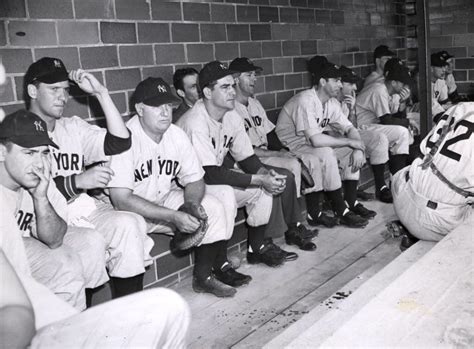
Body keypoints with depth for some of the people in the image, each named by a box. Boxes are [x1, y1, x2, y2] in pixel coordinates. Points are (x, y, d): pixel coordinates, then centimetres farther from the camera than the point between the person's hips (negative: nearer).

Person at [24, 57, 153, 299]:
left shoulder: (73, 128, 17)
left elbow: (120, 142, 2)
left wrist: (100, 93, 0)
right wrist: (78, 181, -22)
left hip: (83, 212, 5)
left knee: (128, 223, -23)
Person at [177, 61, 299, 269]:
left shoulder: (232, 118, -1)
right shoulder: (196, 123, -27)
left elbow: (246, 158, 5)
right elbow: (211, 175, -31)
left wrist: (266, 174, -17)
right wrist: (259, 180, -28)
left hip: (214, 178, 8)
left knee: (265, 186, -4)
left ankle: (257, 247, 8)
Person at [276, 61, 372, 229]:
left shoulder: (331, 102, 3)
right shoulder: (305, 101, -25)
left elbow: (349, 129, 6)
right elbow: (315, 139, -34)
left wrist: (358, 148, -16)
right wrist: (351, 142, -23)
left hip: (315, 145, 9)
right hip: (290, 148, -9)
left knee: (353, 150, -4)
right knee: (325, 154, -33)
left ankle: (351, 202, 1)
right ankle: (341, 212, -21)